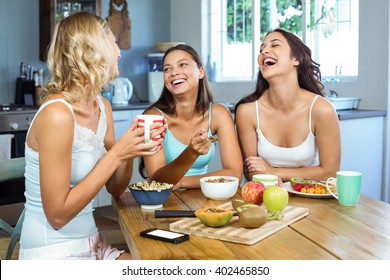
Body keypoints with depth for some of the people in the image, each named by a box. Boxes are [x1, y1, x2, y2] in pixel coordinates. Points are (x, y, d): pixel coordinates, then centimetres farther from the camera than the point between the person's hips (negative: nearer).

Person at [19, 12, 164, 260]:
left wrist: (131, 151, -9)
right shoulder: (57, 114, -21)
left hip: (91, 244, 7)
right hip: (52, 253, -7)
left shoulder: (102, 106, 3)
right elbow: (57, 215, -21)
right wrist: (115, 153, -22)